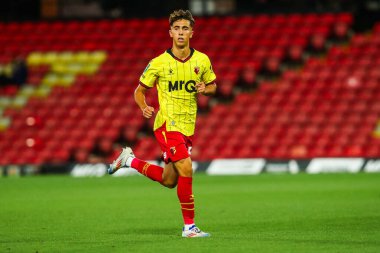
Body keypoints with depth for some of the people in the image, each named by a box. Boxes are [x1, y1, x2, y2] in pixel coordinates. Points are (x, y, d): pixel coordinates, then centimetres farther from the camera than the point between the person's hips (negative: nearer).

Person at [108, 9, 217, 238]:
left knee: (169, 180, 14)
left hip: (187, 127, 6)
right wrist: (144, 107, -19)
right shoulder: (159, 63, -8)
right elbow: (139, 90, 2)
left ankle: (129, 160, 36)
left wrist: (205, 89, -8)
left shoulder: (202, 60, 1)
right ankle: (189, 226, -11)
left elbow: (212, 85, 16)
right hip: (167, 124, -6)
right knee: (186, 170, -19)